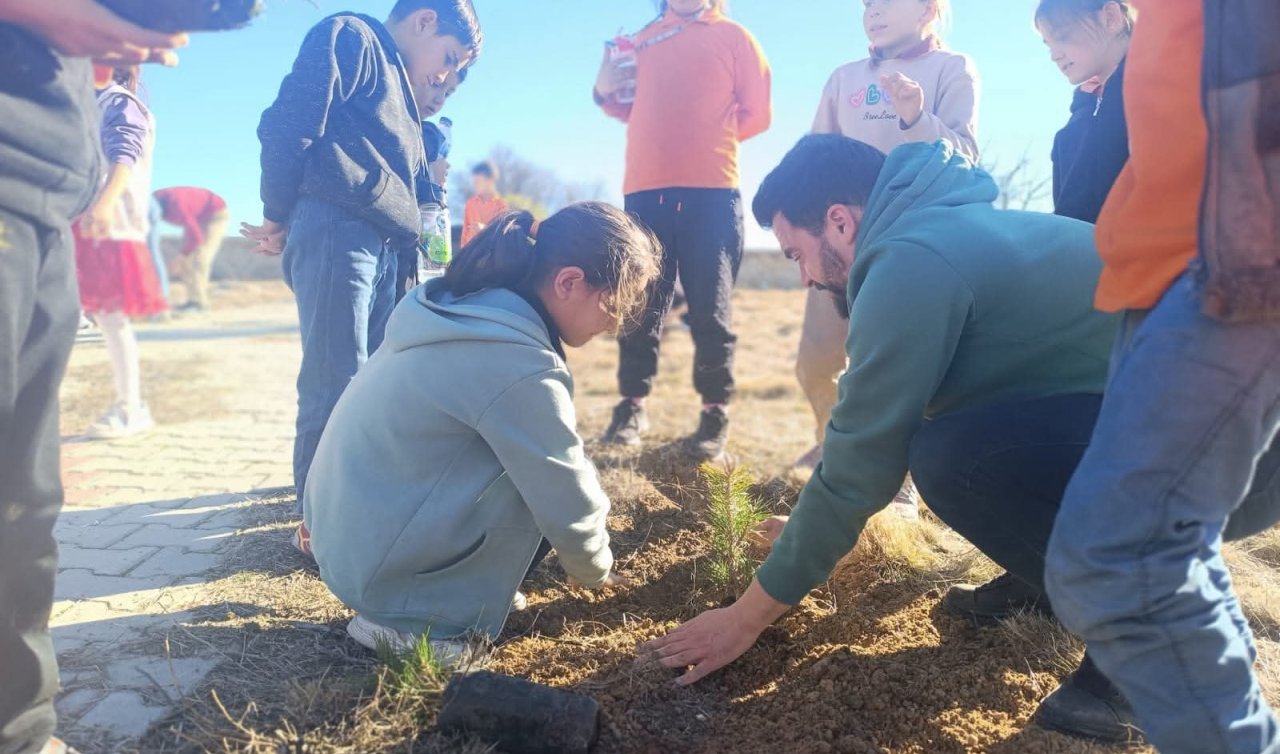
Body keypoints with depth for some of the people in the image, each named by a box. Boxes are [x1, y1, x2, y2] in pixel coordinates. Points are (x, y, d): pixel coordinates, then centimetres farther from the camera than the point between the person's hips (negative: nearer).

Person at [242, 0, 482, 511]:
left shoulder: (396, 82, 29)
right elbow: (287, 127, -8)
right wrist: (279, 218, -3)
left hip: (380, 243, 8)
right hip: (336, 228, -8)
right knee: (335, 383, -8)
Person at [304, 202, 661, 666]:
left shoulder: (463, 308, 2)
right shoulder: (520, 368, -25)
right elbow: (568, 505, -14)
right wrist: (596, 572, 7)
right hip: (379, 569, -8)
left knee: (530, 463, 9)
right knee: (543, 483, -10)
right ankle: (423, 620, -3)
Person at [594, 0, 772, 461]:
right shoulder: (645, 39, 21)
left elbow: (758, 113, 8)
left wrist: (710, 139, 3)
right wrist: (607, 93, 5)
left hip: (710, 191, -3)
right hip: (645, 191, 3)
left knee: (710, 310, -3)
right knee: (640, 306, 4)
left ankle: (715, 415, 5)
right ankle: (632, 407, 13)